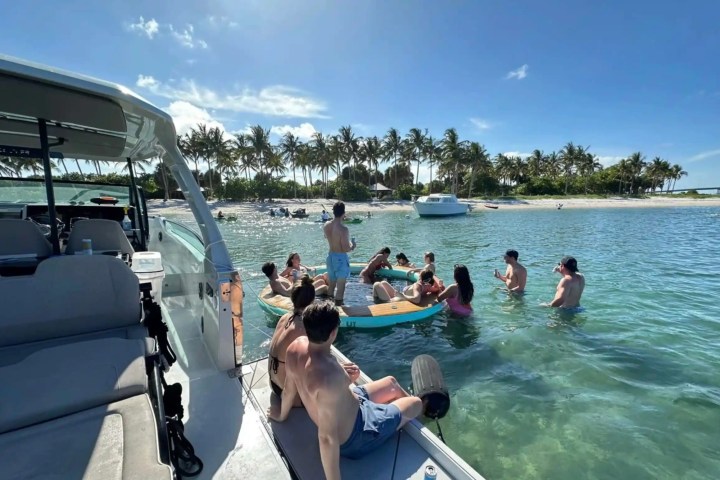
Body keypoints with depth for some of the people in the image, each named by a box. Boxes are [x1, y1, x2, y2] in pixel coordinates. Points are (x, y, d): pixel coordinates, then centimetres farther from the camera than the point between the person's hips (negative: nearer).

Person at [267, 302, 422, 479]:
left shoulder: (296, 346, -18)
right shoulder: (328, 377, -43)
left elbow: (289, 388, -1)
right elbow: (327, 437, -35)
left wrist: (282, 414, 18)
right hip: (354, 436, -7)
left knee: (391, 382, 25)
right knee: (416, 404, 13)